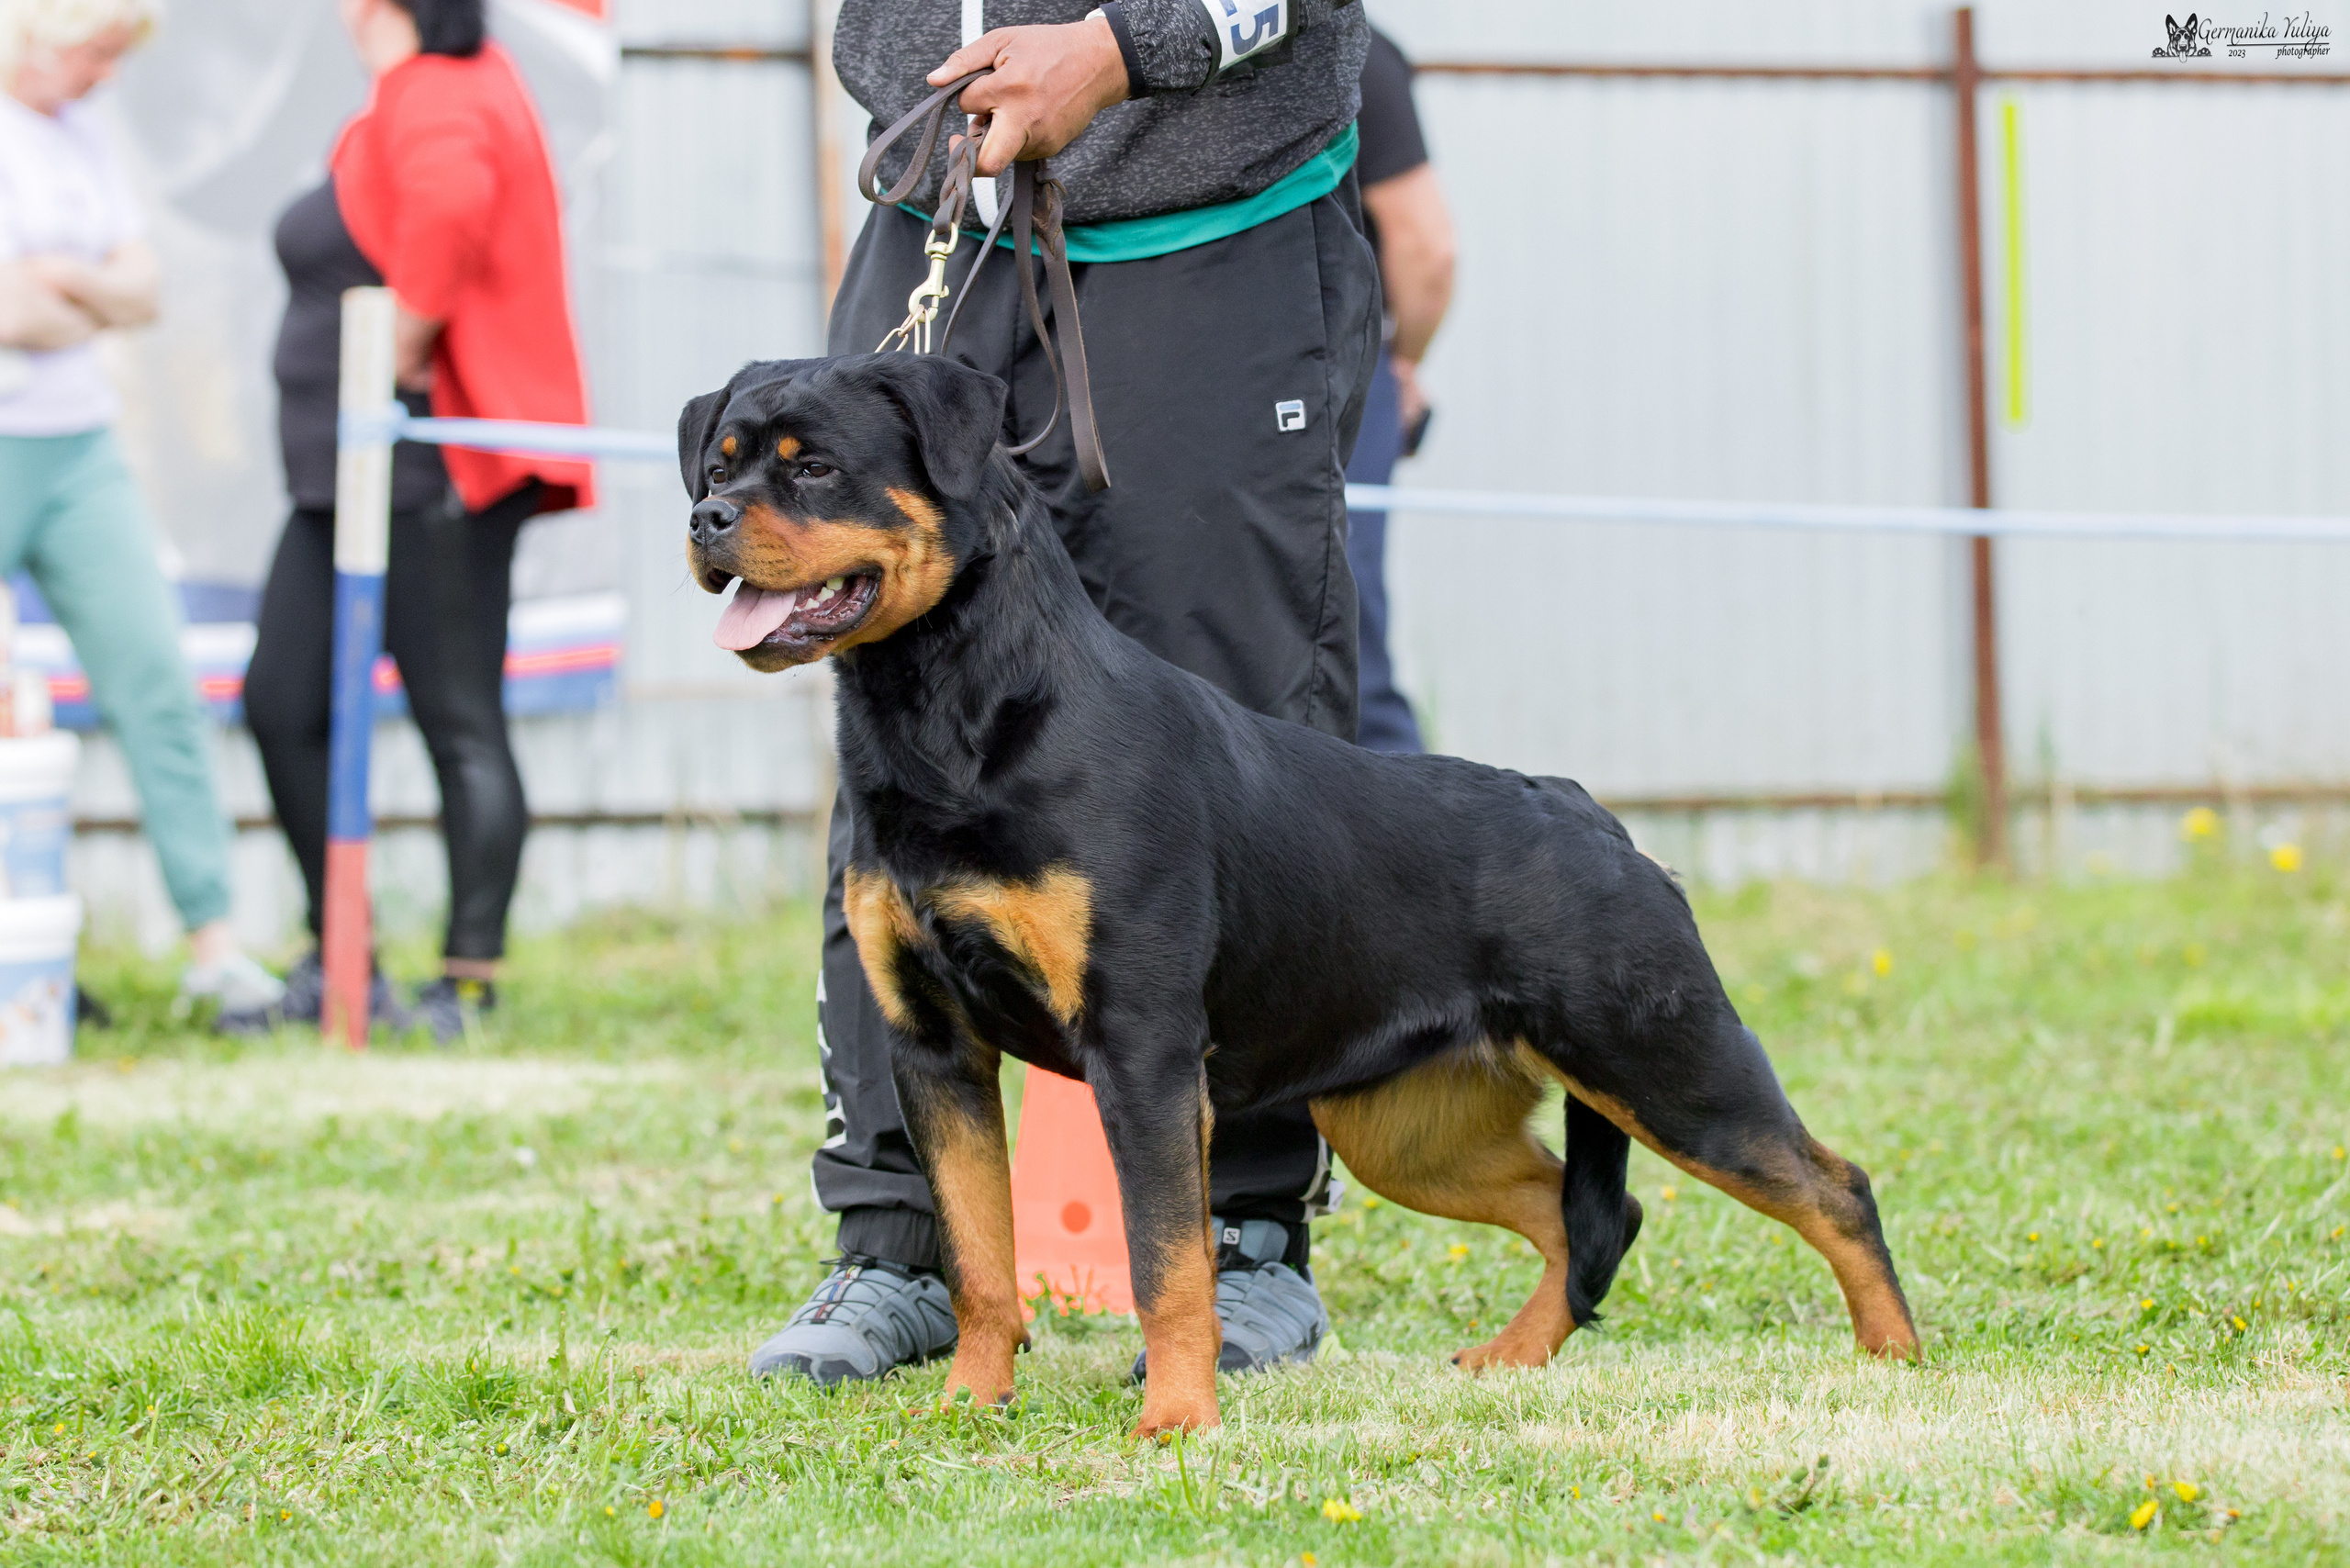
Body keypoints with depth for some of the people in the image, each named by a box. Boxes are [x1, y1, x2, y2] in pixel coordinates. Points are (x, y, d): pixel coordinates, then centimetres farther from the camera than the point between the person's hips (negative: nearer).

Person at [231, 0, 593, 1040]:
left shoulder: (431, 100, -16)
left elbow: (448, 204, -38)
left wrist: (407, 349, -25)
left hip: (428, 473, -11)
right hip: (350, 478, 11)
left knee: (460, 725, -5)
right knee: (281, 702, 10)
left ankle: (471, 984, -2)